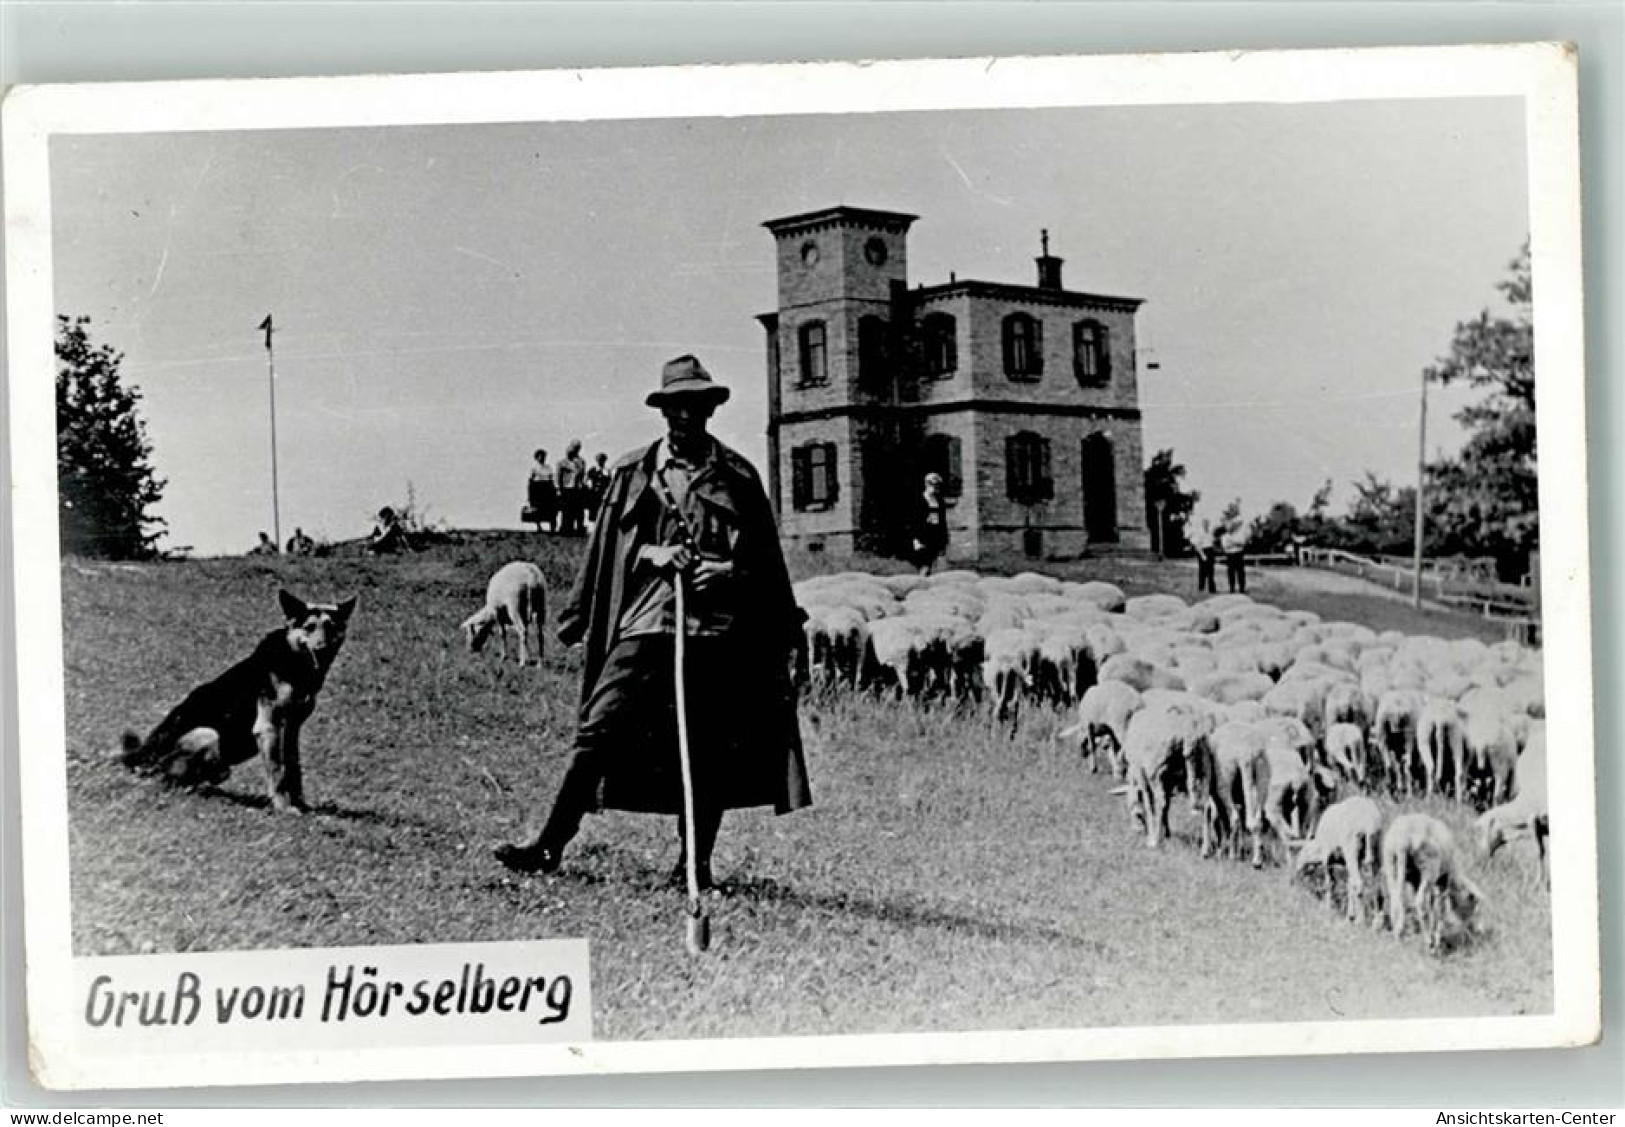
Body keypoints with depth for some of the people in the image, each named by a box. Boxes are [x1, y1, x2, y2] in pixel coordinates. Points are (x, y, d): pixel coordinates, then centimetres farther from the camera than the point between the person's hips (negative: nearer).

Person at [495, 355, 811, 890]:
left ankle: (696, 861, 12)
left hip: (716, 629, 0)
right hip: (644, 621, 0)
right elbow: (610, 547, 13)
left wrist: (726, 570, 0)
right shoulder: (633, 471, 11)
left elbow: (765, 559, 13)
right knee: (598, 730, -5)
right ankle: (550, 842, 2)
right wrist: (654, 554, -2)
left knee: (710, 747, 1)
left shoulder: (737, 477, 9)